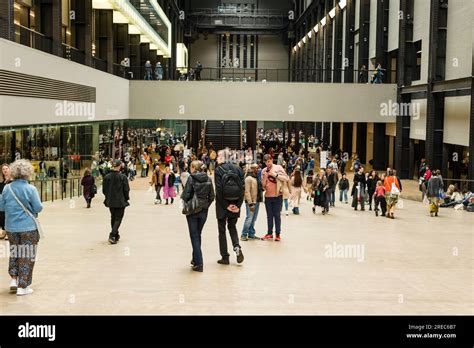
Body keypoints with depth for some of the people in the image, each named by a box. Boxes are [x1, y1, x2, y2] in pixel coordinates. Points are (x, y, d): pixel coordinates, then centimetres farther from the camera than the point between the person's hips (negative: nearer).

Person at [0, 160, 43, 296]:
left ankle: (14, 279, 21)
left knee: (14, 253, 24)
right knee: (26, 256, 5)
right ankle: (22, 287, 7)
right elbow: (38, 208, -12)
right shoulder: (31, 189, -14)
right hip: (28, 228, -4)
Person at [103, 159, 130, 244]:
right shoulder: (122, 177, -14)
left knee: (113, 218, 19)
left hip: (110, 201, 4)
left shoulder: (107, 177, -4)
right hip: (120, 202, -4)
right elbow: (126, 190, -10)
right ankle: (112, 235, -13)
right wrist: (127, 198, 7)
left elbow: (104, 190, 2)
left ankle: (116, 235, 28)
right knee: (118, 218, 2)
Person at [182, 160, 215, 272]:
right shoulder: (208, 179, 1)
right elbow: (212, 196, 1)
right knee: (198, 235, 20)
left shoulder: (191, 178, -12)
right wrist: (206, 205, 12)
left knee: (194, 237, 1)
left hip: (192, 211, -4)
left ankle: (198, 263, -4)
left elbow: (185, 195, -14)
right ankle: (195, 259, 28)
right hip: (204, 211, 4)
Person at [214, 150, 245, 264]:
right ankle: (237, 247, -3)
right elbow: (242, 188, -3)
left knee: (222, 229, 9)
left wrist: (226, 205, -10)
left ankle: (225, 257, 11)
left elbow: (218, 190, -15)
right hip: (235, 204, 4)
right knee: (232, 226, 22)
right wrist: (238, 205, -2)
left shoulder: (218, 170, -9)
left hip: (222, 204, -3)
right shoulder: (238, 169, 3)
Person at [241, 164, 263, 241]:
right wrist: (250, 203, -21)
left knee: (254, 219, 12)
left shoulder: (257, 177, 13)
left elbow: (261, 187, 22)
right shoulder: (249, 178, -12)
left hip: (257, 201, 8)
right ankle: (244, 235, 1)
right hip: (251, 202, -8)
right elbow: (247, 192, -17)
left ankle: (251, 234, 20)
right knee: (249, 218, -7)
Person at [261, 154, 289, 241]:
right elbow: (263, 185, 6)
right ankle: (269, 233, 14)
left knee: (277, 215, 0)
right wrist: (264, 177, -10)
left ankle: (278, 234, 4)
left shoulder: (278, 168, -2)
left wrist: (275, 175, -17)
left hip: (277, 195, -3)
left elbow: (286, 178, -10)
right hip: (268, 196, 3)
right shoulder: (264, 171, 7)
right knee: (269, 215, 9)